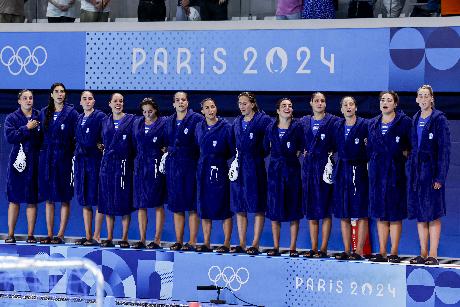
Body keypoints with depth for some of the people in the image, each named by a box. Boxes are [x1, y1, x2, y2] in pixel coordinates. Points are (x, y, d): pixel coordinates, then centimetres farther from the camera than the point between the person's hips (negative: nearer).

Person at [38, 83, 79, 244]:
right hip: (46, 158, 4)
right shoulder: (44, 113, 10)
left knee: (64, 199, -2)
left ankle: (60, 235, 1)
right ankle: (49, 234, 9)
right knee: (49, 198, 6)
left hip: (64, 158, -4)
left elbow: (76, 137, -3)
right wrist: (41, 151, 4)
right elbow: (40, 135, 13)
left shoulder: (72, 113, -1)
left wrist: (74, 157, -10)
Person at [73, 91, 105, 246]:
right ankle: (88, 236, 11)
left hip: (95, 160, -6)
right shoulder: (79, 119, 14)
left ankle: (96, 237, -2)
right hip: (81, 161, 6)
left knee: (98, 200, -4)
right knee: (85, 201, 7)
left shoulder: (100, 116, -5)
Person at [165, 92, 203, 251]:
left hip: (191, 165, -5)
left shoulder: (196, 119, -4)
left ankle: (192, 241, 0)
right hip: (173, 165, 5)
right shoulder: (169, 122, 13)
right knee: (176, 206, 6)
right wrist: (167, 153, 7)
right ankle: (178, 241, 11)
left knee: (192, 205, -4)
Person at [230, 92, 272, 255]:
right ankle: (242, 244, 11)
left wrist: (259, 153, -6)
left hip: (255, 167, -6)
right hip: (238, 167, 6)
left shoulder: (263, 120, -5)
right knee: (239, 207, 6)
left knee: (257, 207, -3)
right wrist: (236, 158, 10)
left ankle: (255, 245, -1)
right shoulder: (237, 123, 14)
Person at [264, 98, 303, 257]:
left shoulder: (297, 127, -2)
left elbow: (302, 147, 1)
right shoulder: (271, 128, 6)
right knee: (274, 209, 3)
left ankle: (293, 247, 3)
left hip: (292, 169, -2)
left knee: (293, 210, -1)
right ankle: (275, 247, 10)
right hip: (275, 169, 2)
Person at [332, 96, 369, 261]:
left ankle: (359, 251, -2)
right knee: (343, 214, 5)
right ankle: (347, 250, 10)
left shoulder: (364, 125, -5)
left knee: (361, 213, -4)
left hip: (359, 171, -5)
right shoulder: (337, 126, 11)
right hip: (342, 171, 5)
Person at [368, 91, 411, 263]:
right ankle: (382, 252, 7)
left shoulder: (404, 122, -2)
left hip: (396, 171, -5)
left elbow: (412, 145, -3)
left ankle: (394, 252, -2)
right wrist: (374, 162, 9)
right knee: (380, 214, 5)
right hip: (377, 172, 5)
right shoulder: (373, 124, 13)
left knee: (395, 214, -4)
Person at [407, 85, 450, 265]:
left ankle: (433, 255, -4)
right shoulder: (415, 120, 13)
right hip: (416, 171, 6)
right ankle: (423, 254, 11)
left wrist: (440, 176, -15)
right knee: (419, 214, 7)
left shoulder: (439, 119, -5)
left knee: (433, 214, -5)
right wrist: (410, 171, 8)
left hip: (431, 170, -6)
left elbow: (444, 149, -9)